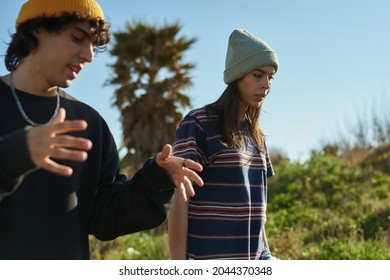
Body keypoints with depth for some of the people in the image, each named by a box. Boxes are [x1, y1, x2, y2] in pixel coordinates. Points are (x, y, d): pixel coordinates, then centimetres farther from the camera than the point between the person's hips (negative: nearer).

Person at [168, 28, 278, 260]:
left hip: (255, 259, 8)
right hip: (209, 259, -7)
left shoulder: (256, 134, 15)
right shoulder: (198, 124, -7)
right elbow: (180, 201, -10)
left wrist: (265, 253, 17)